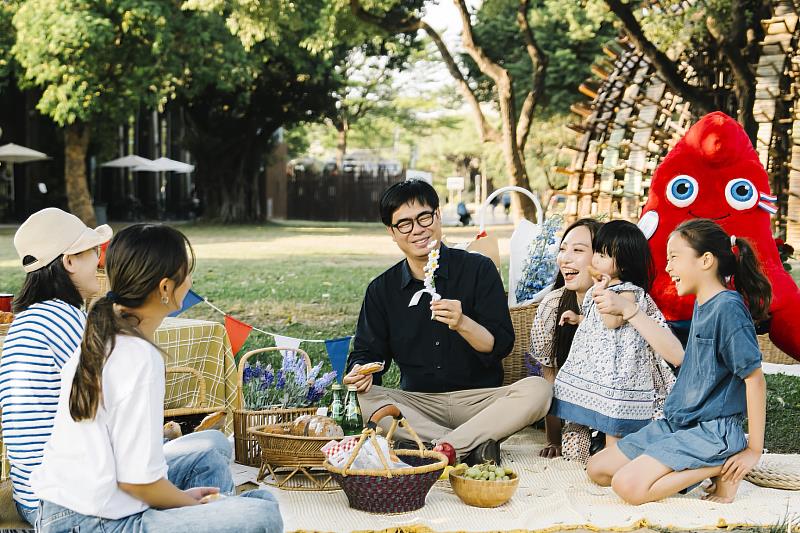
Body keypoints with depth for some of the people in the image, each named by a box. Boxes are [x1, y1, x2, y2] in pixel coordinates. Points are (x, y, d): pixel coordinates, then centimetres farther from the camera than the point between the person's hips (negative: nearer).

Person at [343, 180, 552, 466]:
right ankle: (475, 445, -29)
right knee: (363, 397, -27)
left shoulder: (478, 269, 0)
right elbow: (368, 351, 10)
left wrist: (463, 324, -25)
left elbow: (501, 345, -5)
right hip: (417, 404, 2)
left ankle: (440, 448, -30)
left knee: (538, 389, -29)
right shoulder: (381, 290, 9)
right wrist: (361, 370, -14)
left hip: (479, 399, -2)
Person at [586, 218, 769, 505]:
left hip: (714, 430, -10)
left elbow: (754, 378, -17)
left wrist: (754, 450, -16)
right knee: (597, 469, 7)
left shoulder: (728, 308, -17)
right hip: (675, 424, 10)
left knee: (629, 485, -25)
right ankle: (706, 464, 5)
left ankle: (721, 468, -7)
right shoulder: (701, 305, 12)